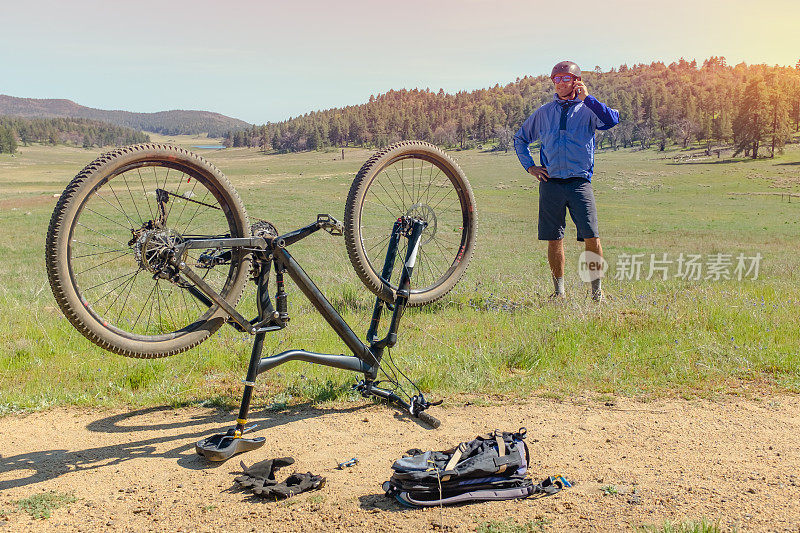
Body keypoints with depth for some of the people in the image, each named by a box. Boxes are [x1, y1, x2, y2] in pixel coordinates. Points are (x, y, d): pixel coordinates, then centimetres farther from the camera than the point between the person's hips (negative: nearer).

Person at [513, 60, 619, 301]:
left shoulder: (588, 109, 8)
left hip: (579, 182, -2)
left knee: (592, 238, -11)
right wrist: (529, 166, 14)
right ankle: (559, 291, 15)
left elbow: (612, 120, -13)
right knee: (554, 239, 4)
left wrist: (587, 98, -14)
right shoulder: (543, 113, 15)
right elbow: (520, 139, 26)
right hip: (550, 183, 2)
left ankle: (597, 290, 0)